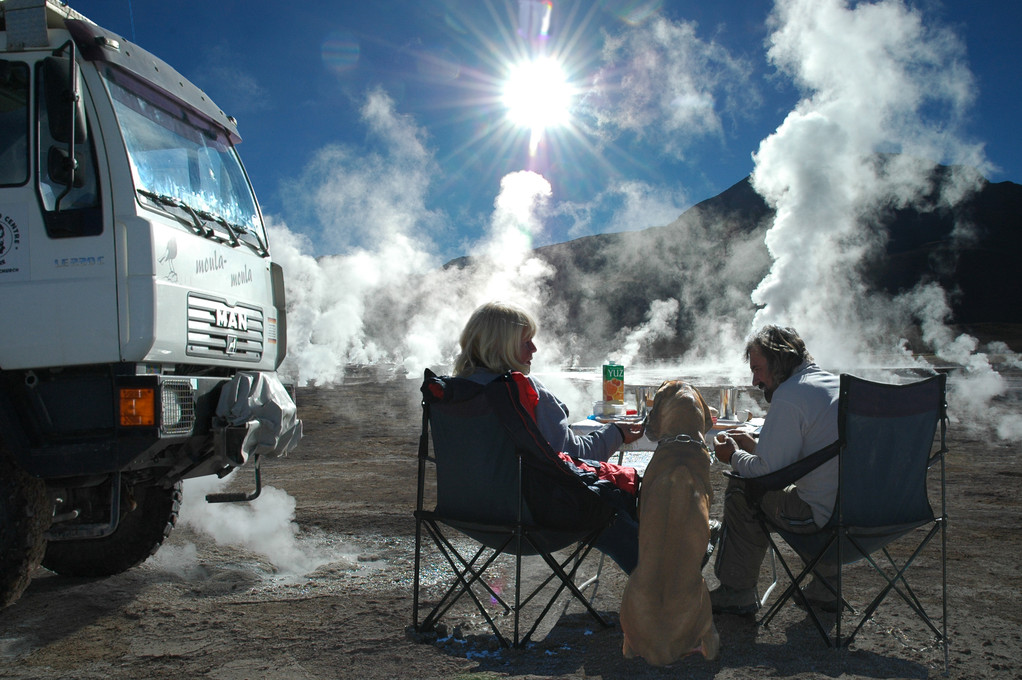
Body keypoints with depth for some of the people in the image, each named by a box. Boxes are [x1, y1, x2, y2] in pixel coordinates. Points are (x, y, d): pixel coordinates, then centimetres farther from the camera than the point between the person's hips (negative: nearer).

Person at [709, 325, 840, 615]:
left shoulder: (789, 396, -15)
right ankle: (824, 586, 34)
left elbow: (770, 473, -16)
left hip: (832, 519, -9)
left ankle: (737, 593, 16)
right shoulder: (836, 384, 14)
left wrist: (734, 457, 2)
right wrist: (754, 446, 22)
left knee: (741, 490, 5)